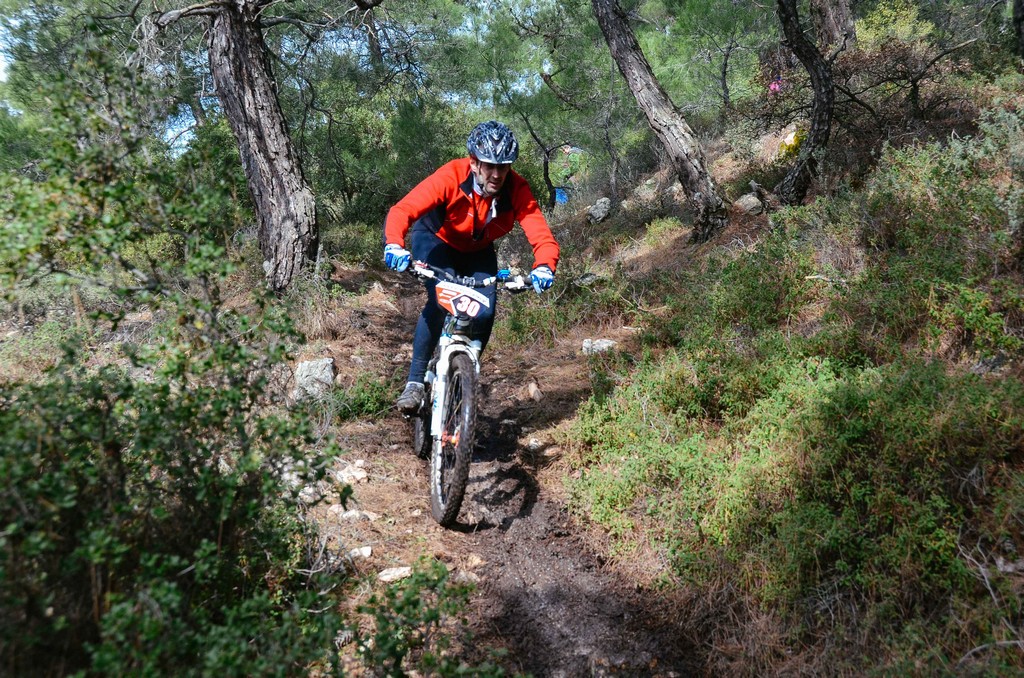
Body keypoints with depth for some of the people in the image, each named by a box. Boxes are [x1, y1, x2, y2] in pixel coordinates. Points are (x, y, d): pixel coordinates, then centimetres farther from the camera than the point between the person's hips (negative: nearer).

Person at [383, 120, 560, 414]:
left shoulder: (517, 189, -27)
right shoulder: (450, 177, -34)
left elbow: (542, 235, -35)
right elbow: (402, 210, -42)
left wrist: (544, 267, -57)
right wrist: (394, 244, -62)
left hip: (478, 251, 3)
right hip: (435, 239, -3)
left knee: (485, 310, -17)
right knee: (440, 301, -27)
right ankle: (415, 382, -16)